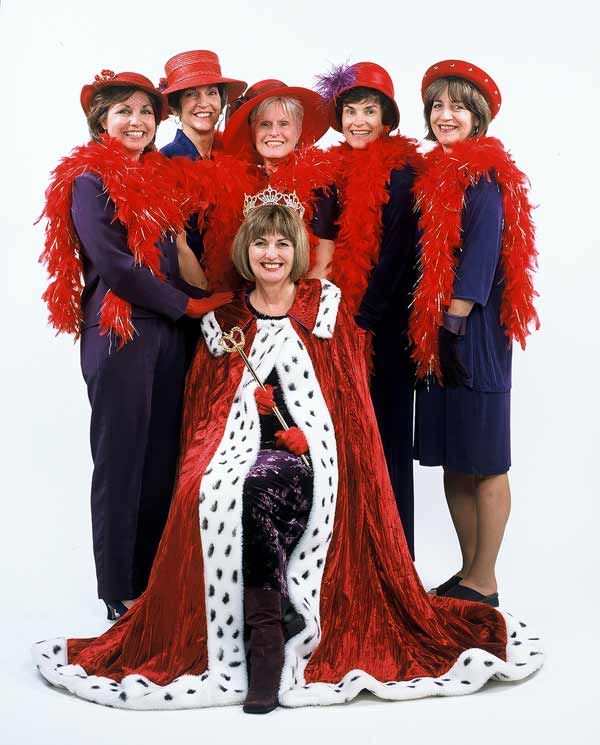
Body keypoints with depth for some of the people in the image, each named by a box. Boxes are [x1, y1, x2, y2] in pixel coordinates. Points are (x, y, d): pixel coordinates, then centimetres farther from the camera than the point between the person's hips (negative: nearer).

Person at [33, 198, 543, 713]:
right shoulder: (224, 319, 13)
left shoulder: (326, 304, 8)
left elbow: (348, 394, 5)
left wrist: (306, 435, -9)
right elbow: (205, 410, 14)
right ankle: (268, 628, -24)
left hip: (309, 459, -2)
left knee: (262, 489, -34)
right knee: (217, 494, -32)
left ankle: (265, 635, -23)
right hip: (241, 451, 2)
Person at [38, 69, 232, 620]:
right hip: (118, 332, -6)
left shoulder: (162, 178, 16)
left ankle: (155, 577, 21)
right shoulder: (89, 181, -4)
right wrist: (187, 304, -9)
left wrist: (208, 300, 1)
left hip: (168, 333, 6)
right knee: (122, 460, 0)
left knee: (163, 457, 9)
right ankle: (120, 591, 12)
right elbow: (112, 262, -13)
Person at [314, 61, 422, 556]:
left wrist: (364, 317, -13)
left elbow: (396, 254, -11)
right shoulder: (334, 169, 11)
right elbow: (324, 248, 14)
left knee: (384, 435, 1)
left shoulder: (401, 171, -5)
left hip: (384, 324, -5)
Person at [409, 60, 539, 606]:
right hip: (434, 332, 8)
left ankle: (483, 583, 11)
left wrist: (452, 325, -15)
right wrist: (427, 328, 7)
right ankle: (469, 571, 23)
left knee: (483, 460, 1)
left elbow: (481, 260, -14)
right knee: (452, 459, 12)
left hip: (474, 331, -8)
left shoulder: (486, 178, -8)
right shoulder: (431, 173, 14)